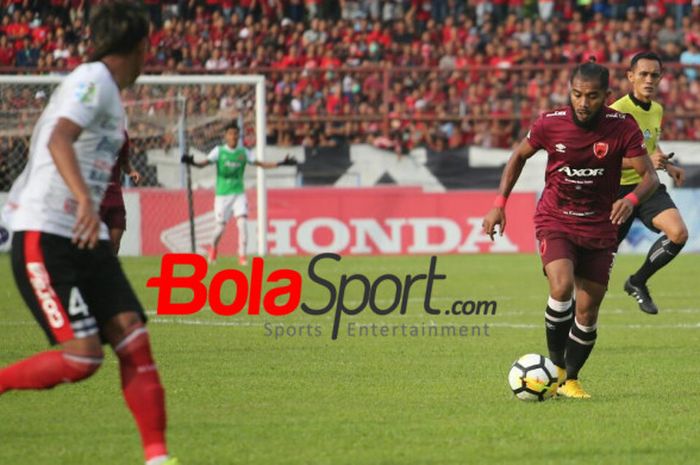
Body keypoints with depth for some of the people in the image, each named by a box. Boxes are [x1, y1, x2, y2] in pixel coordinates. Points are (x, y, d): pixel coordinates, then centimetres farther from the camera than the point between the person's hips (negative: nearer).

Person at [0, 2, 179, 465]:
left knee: (134, 340, -4)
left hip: (85, 241, 9)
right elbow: (59, 139, -29)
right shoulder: (92, 81, -11)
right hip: (44, 239, -9)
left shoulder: (106, 91, 18)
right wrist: (85, 200, -43)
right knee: (82, 356, -17)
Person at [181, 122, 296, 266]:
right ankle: (213, 248, 33)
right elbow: (205, 163, -19)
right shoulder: (219, 151, -6)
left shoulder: (243, 152, 2)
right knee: (221, 227, 2)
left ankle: (242, 256, -12)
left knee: (242, 222, -16)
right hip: (222, 194, -2)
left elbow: (260, 164, 4)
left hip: (239, 193, 2)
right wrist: (192, 163, -40)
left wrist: (280, 163, -5)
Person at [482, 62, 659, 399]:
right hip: (555, 222, -1)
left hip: (599, 229, 1)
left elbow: (650, 176, -9)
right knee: (562, 286, -26)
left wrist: (631, 200, -31)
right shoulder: (550, 124, -11)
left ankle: (570, 380, 22)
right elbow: (519, 156, 8)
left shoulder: (622, 128, -12)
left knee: (587, 311, 1)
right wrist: (499, 204, 3)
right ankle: (555, 364, -7)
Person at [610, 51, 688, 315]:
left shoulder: (657, 110, 8)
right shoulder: (618, 111, -17)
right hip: (620, 189, -6)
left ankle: (638, 283, 3)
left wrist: (668, 166, 11)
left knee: (678, 233, -18)